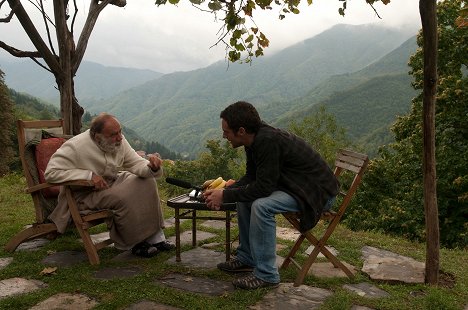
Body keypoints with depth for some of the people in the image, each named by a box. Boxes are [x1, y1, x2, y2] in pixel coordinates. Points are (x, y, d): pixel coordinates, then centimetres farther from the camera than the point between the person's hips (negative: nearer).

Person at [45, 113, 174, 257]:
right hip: (85, 195, -7)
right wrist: (89, 175, -30)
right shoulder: (76, 147, -23)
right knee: (123, 197, -32)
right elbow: (50, 172, -24)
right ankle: (135, 243, -10)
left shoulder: (119, 141, -6)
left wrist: (151, 167, -29)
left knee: (147, 182, -10)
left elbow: (136, 163, -4)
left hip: (112, 182, 7)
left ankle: (155, 237, -8)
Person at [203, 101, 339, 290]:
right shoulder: (255, 139, 0)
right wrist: (223, 192, -3)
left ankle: (266, 275, -14)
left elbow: (263, 187, -27)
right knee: (244, 197, 6)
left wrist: (225, 196, -18)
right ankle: (247, 258, 17)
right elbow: (251, 178, 10)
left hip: (317, 190, -10)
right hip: (293, 184, 10)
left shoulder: (268, 141, -28)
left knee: (261, 206, -28)